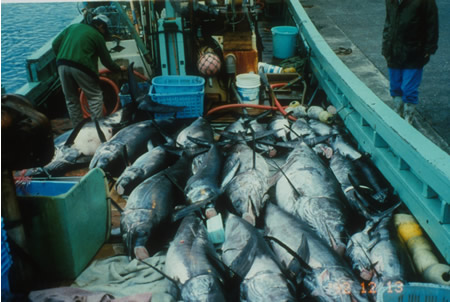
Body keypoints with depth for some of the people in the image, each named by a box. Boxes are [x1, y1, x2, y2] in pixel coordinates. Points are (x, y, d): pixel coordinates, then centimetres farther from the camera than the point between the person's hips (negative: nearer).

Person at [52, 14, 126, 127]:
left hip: (62, 65, 5)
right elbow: (106, 60, 11)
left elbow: (55, 44, 17)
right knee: (95, 96, 9)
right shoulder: (98, 36, 7)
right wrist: (119, 69, 27)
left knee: (71, 99, 17)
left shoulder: (73, 26, 20)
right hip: (81, 67, -5)